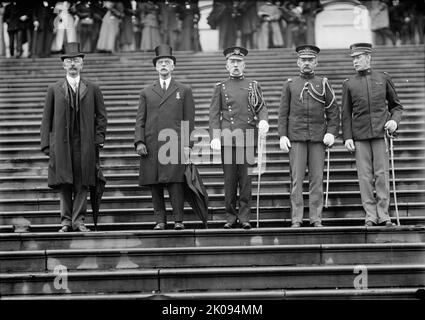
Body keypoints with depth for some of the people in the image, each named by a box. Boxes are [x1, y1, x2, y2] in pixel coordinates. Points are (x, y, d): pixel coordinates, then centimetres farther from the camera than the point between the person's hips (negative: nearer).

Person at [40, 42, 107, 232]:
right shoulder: (54, 89, 9)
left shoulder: (92, 89, 10)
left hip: (85, 144, 0)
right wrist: (46, 143, 1)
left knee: (82, 184, -1)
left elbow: (101, 116, 11)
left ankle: (78, 220, 5)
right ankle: (66, 221, 8)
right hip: (61, 144, 0)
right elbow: (47, 118, 8)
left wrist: (98, 138, 1)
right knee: (64, 184, 1)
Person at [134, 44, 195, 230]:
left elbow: (189, 120, 8)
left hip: (175, 144, -2)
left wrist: (187, 145, -2)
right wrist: (139, 141, -2)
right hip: (151, 146, 2)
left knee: (175, 181, -12)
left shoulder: (184, 91, 13)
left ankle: (178, 220, -8)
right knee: (154, 184, 0)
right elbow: (140, 120, 13)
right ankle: (160, 220, 6)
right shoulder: (146, 92, 18)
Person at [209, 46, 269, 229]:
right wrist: (214, 137, -6)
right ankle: (231, 216, 8)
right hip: (227, 139, 0)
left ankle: (244, 216, 4)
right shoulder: (221, 87, 12)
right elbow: (214, 115, 6)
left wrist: (263, 121, -16)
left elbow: (262, 107, 7)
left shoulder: (253, 86, 14)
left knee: (246, 179, -2)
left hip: (248, 138, 0)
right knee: (229, 179, 0)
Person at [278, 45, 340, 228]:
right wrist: (282, 136, -1)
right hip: (296, 138, 0)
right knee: (296, 179, -3)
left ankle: (316, 218, 5)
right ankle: (296, 219, 0)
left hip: (318, 137, 0)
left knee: (317, 179, 0)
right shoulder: (290, 85, 10)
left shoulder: (323, 84, 9)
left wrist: (332, 132, -5)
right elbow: (283, 113, 8)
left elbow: (333, 111, 7)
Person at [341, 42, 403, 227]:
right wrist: (347, 138, -1)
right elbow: (346, 114, 8)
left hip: (380, 133, 0)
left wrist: (394, 120, -5)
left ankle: (383, 215, 3)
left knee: (382, 175, -2)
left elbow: (396, 106, 15)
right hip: (360, 136, 1)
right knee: (365, 176, -1)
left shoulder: (383, 79, 9)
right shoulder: (349, 84, 9)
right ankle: (370, 216, 4)